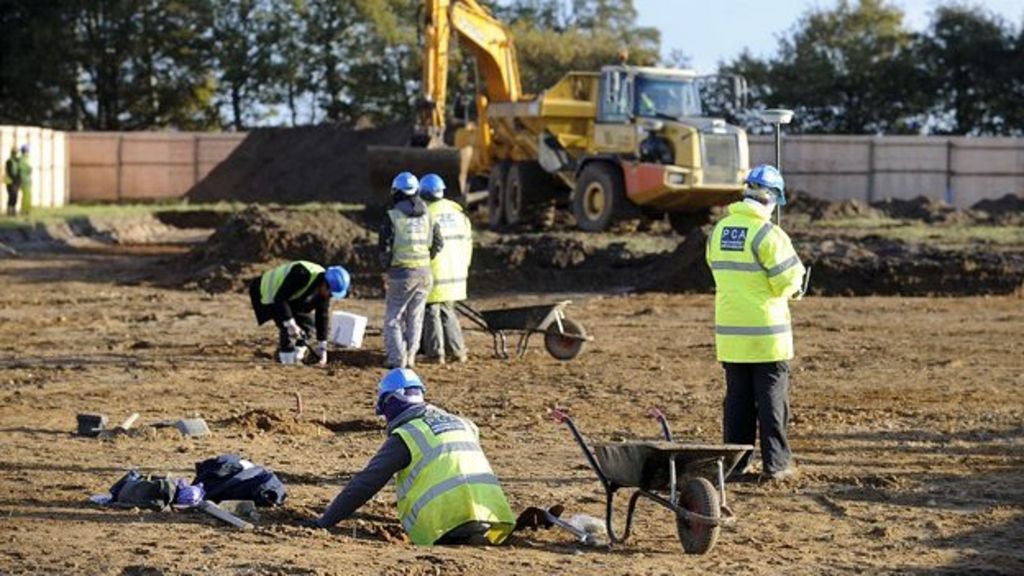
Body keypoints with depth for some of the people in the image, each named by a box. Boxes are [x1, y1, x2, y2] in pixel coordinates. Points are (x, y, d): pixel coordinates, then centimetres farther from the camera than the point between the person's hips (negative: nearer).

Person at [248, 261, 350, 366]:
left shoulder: (324, 291, -14)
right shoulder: (302, 275, -39)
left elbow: (322, 317, -6)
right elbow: (280, 298, -36)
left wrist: (322, 347, -7)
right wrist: (290, 324, -36)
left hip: (291, 298, 8)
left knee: (308, 323, -2)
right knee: (287, 328, -23)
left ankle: (297, 357, 8)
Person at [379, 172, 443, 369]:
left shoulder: (392, 217, -10)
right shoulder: (427, 215, 5)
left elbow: (384, 248, -10)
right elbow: (438, 243, 8)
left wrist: (386, 265, 7)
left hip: (401, 273, -4)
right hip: (424, 272, 5)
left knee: (393, 317, 5)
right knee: (415, 318, 13)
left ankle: (397, 358, -2)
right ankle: (410, 358, 13)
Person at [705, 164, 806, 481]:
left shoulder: (719, 230, 5)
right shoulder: (766, 233, -16)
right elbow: (787, 280, -14)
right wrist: (793, 287, 9)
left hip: (730, 330, 6)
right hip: (766, 330, -6)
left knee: (737, 396, 11)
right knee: (772, 396, 2)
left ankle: (736, 459, 13)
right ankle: (775, 461, 4)